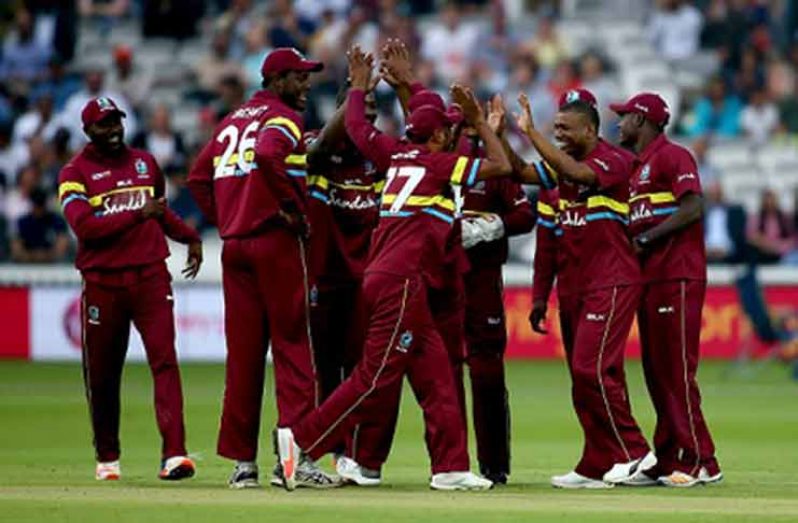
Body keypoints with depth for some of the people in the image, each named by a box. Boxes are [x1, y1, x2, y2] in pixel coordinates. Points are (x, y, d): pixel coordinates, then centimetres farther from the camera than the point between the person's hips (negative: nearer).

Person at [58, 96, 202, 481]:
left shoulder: (145, 163, 15)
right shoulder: (75, 174, 0)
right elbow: (83, 225, -16)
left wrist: (189, 237, 18)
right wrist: (138, 215, -20)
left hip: (150, 276, 2)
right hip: (102, 283, -2)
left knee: (164, 360, -13)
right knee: (102, 374, 7)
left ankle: (174, 453, -21)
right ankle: (107, 458, 24)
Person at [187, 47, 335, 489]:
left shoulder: (231, 121, 18)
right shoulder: (282, 118, -6)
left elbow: (199, 177, 18)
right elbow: (268, 156, -27)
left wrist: (224, 222, 13)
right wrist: (293, 208, -18)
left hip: (235, 246, 7)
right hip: (277, 242, -7)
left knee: (242, 353, 8)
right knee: (292, 348, -5)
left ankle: (242, 461, 8)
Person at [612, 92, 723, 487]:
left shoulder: (672, 156, -6)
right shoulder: (635, 166, 22)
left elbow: (693, 207, -18)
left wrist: (646, 239, -18)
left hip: (677, 279, -10)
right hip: (650, 278, 10)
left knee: (676, 370, -11)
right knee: (656, 373, 9)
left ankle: (699, 462, -11)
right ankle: (667, 461, 12)